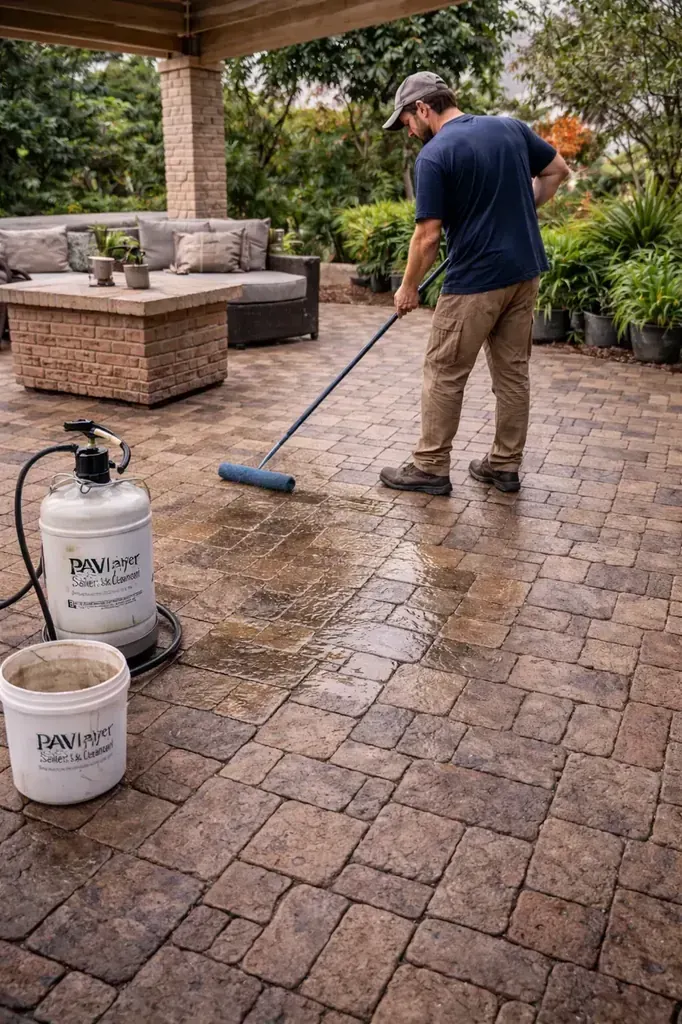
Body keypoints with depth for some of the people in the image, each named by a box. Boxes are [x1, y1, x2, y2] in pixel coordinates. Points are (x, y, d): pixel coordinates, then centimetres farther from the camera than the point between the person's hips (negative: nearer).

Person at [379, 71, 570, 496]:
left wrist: (408, 288, 0)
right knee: (513, 371, 12)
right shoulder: (511, 127, 7)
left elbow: (428, 235, -13)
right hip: (525, 271, 7)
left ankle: (431, 468, 11)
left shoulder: (434, 154, -12)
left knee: (444, 374, 4)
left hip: (476, 280, -7)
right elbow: (558, 171, 17)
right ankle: (506, 465, 19)